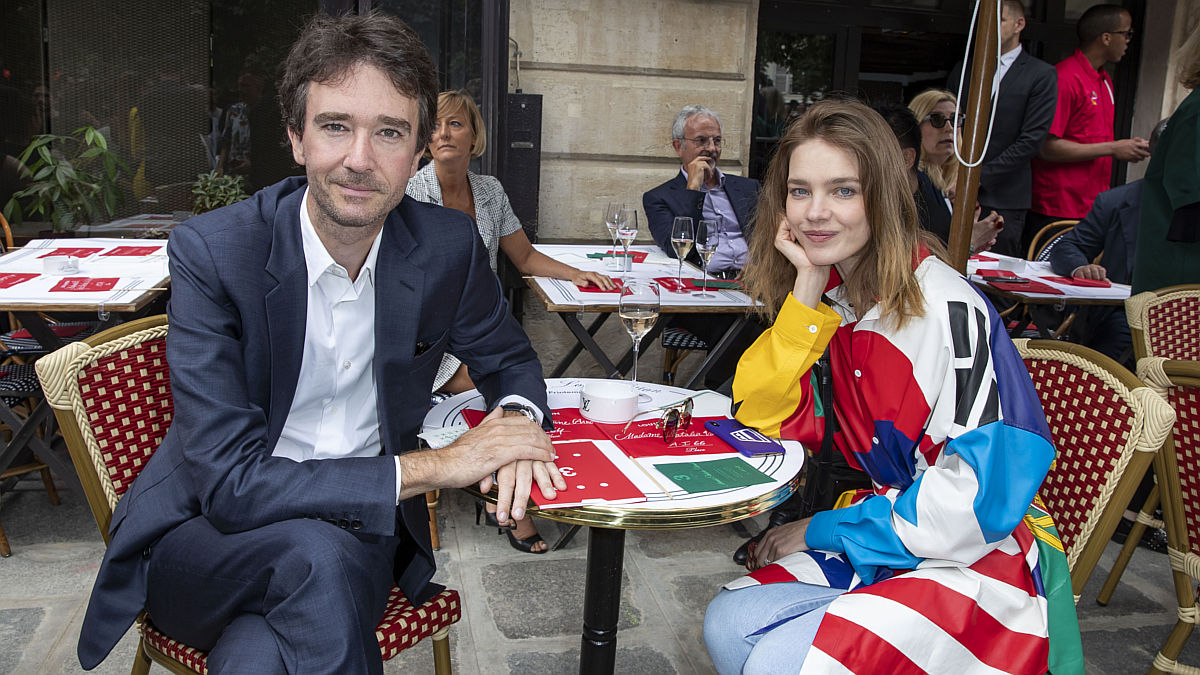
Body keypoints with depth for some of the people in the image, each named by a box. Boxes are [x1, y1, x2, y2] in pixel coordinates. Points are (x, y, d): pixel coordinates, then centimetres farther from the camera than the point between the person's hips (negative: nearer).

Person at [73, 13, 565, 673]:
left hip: (361, 527, 1)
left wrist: (515, 417, -14)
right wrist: (436, 465, -26)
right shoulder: (211, 252, -17)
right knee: (317, 557, -33)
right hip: (203, 532, 0)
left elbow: (509, 360, 11)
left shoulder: (448, 247, -8)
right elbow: (229, 483, -23)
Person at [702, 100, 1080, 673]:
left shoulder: (948, 312, -21)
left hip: (974, 559, -6)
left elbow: (978, 496, -22)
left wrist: (825, 529, -14)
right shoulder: (827, 298, 0)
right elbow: (770, 422, -7)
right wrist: (807, 289, -15)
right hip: (879, 536, 6)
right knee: (727, 627, -9)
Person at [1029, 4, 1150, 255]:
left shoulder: (1105, 81, 18)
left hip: (1092, 210, 9)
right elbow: (1047, 147, -18)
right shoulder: (1064, 78, -11)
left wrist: (1129, 147, 8)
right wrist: (1112, 148, -14)